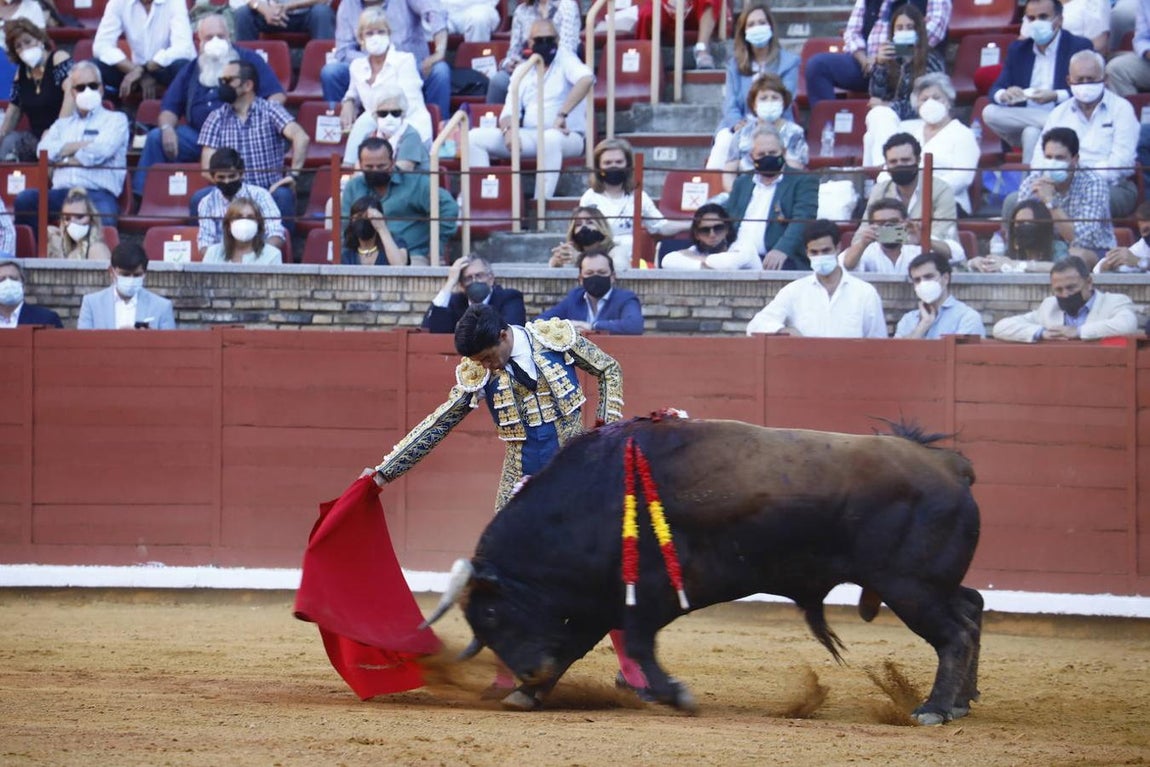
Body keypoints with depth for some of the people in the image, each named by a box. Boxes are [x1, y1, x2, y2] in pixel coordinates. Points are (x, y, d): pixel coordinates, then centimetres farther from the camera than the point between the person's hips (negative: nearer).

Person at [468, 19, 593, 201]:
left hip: (565, 136, -6)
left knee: (551, 138, -42)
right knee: (475, 137, -9)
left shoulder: (564, 59, 1)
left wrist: (562, 115, -28)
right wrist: (508, 129, -13)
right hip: (528, 136, 6)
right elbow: (510, 111, 12)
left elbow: (586, 79, -20)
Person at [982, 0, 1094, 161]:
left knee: (1032, 133, -37)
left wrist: (1055, 96, -25)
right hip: (1022, 123, 5)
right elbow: (996, 91, 8)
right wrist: (1004, 95, -18)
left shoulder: (1079, 47, -2)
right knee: (990, 112, -22)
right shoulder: (1017, 49, 13)